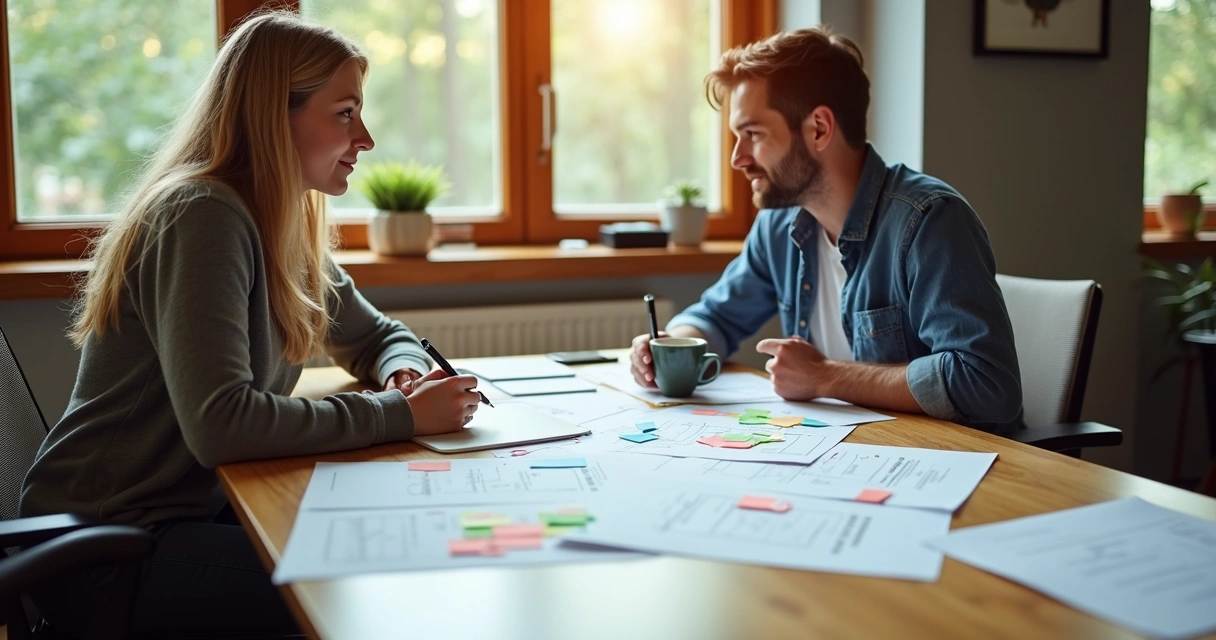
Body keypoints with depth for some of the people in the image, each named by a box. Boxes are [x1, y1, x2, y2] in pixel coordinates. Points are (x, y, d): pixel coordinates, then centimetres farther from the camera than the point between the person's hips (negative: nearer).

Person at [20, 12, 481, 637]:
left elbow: (377, 335, 20)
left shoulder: (287, 227, 7)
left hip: (194, 509, 8)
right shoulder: (201, 216, -20)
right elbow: (220, 423, -30)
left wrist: (405, 372, -4)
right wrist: (402, 414, -25)